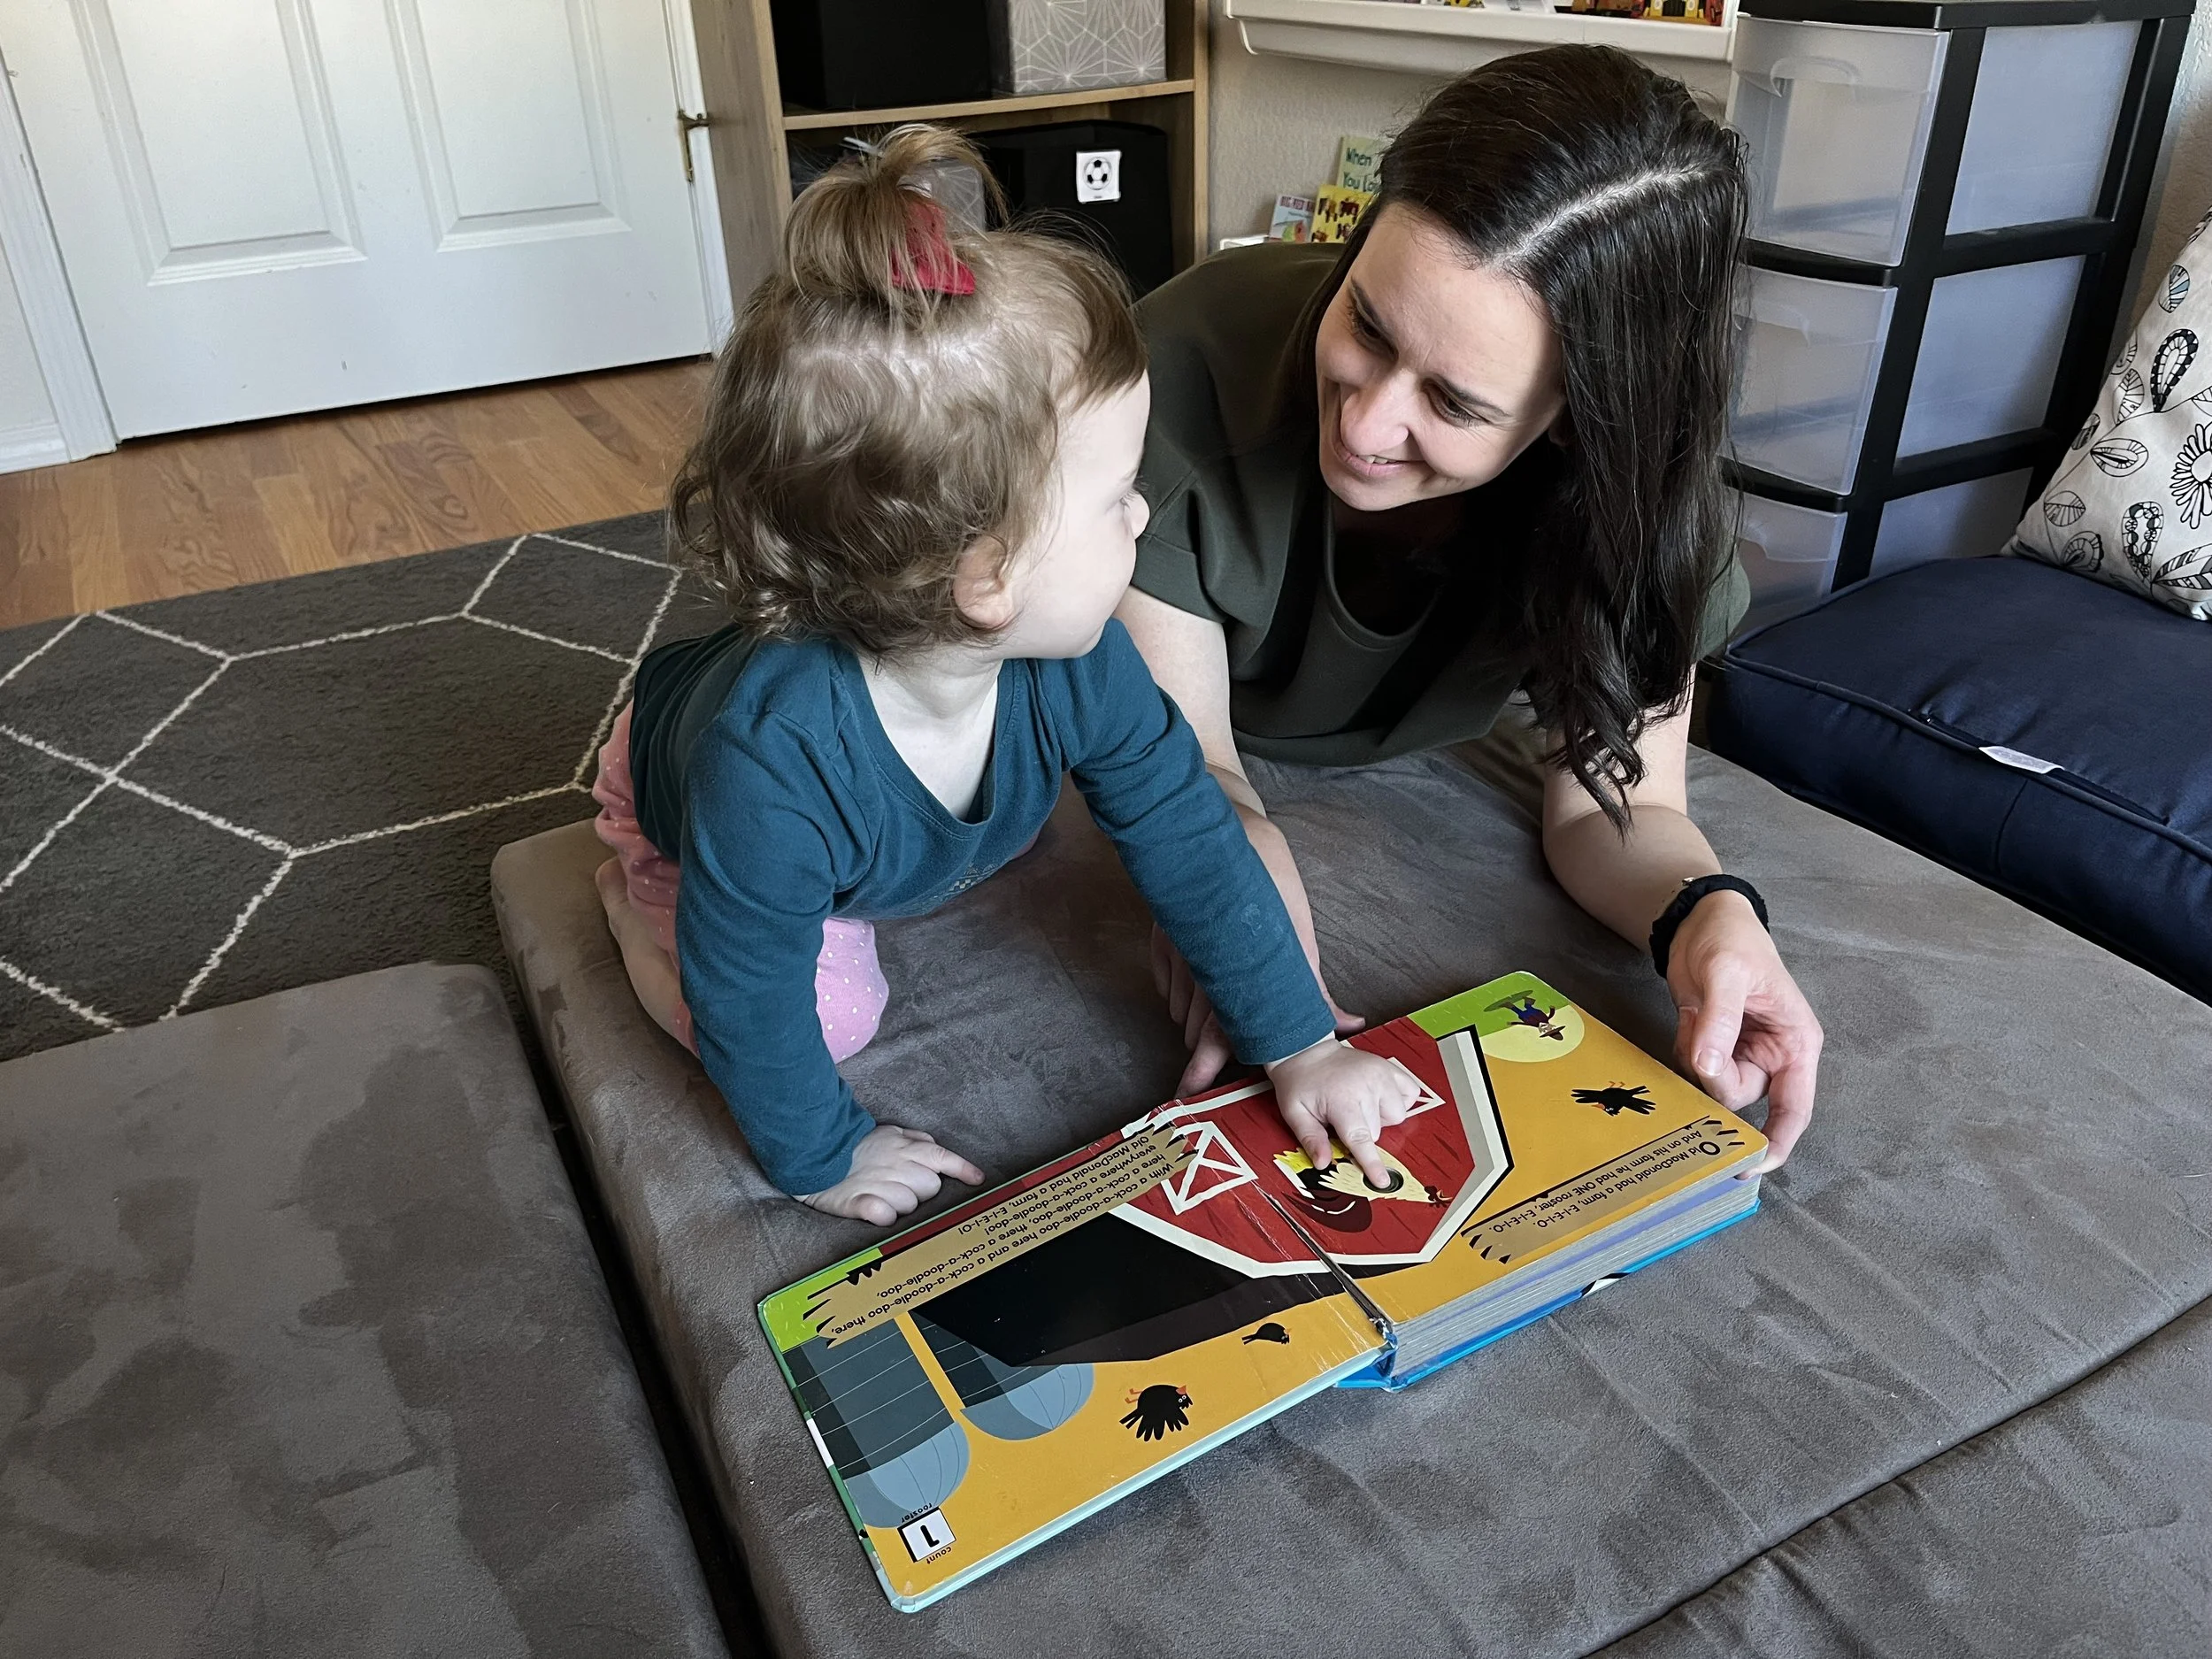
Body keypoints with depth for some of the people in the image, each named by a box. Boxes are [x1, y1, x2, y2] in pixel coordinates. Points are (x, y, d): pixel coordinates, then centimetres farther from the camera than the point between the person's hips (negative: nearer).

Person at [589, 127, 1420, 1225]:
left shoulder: (1078, 667, -34)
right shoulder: (773, 754, -50)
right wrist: (824, 1156, -20)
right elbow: (748, 1003, -35)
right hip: (675, 794, -5)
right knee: (832, 1014, -14)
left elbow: (1188, 844, -21)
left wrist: (1300, 1045, -16)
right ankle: (635, 896, 11)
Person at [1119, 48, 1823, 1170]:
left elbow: (1616, 807, -23)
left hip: (1420, 769, 2)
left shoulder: (1630, 487, -32)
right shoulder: (1190, 365, -38)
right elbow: (1176, 750, -32)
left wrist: (1708, 910, -46)